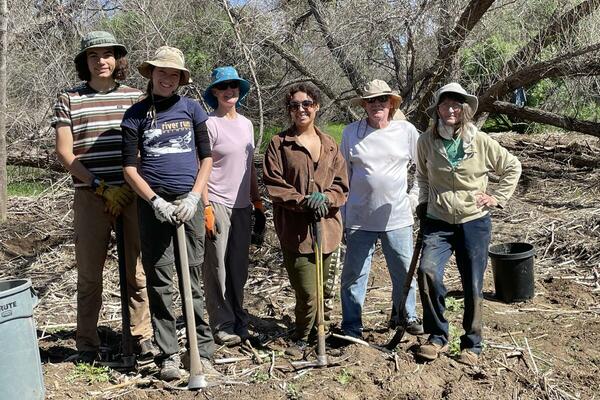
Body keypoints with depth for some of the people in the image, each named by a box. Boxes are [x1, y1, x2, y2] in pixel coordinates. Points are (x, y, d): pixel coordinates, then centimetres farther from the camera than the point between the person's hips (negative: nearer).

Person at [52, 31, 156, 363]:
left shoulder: (135, 97, 10)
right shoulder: (69, 99, 7)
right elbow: (64, 152, 1)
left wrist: (129, 186, -3)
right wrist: (101, 187, -7)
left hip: (133, 194, 1)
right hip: (90, 196, -1)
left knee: (137, 270, 3)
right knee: (89, 273, 3)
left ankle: (142, 335, 14)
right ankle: (87, 344, 14)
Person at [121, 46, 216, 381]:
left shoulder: (192, 108, 9)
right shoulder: (136, 115, 5)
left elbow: (207, 157, 8)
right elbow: (130, 167, 2)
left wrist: (194, 197, -5)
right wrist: (155, 201, -10)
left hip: (189, 201, 1)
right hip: (153, 203, -1)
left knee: (193, 277, 3)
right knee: (160, 281, 2)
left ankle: (204, 350, 10)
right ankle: (169, 354, 10)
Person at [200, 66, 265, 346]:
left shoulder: (246, 124, 14)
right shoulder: (210, 125, -7)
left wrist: (257, 203, 16)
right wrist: (207, 207, -16)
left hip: (242, 206, 6)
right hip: (218, 205, -6)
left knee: (239, 269, 12)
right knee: (217, 268, -1)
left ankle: (238, 323, 24)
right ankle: (223, 326, 9)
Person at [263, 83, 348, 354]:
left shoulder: (330, 145, 12)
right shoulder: (279, 144, 0)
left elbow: (341, 185, 8)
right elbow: (273, 186, -6)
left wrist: (325, 198, -13)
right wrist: (304, 201, -18)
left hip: (326, 226, 4)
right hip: (294, 228, -4)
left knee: (319, 288, 13)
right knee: (307, 292, -7)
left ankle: (310, 332, 34)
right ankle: (302, 337, 17)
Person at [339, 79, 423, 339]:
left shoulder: (406, 131, 0)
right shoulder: (351, 133, 1)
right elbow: (343, 176, 5)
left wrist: (415, 195, 3)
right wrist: (342, 215, 5)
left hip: (397, 217, 0)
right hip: (359, 218, 0)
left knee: (404, 271, 10)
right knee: (353, 274, 5)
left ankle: (406, 316, 33)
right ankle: (351, 327, 19)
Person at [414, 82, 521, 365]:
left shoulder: (480, 141, -7)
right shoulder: (426, 141, -4)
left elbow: (513, 167, 8)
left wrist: (498, 197, 1)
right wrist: (424, 203, 8)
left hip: (474, 222, 0)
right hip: (438, 222, 1)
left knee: (473, 286, 6)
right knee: (427, 271, -22)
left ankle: (471, 344, 27)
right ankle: (437, 336, -2)